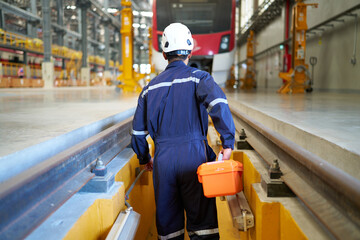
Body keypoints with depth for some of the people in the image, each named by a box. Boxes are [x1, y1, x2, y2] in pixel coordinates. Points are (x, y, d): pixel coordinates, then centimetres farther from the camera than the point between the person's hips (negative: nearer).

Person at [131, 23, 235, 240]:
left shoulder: (151, 87, 13)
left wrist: (145, 159, 29)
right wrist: (228, 142, -13)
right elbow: (218, 105, -20)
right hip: (193, 155, -3)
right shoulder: (198, 77, 0)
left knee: (168, 221, 15)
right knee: (202, 220, 5)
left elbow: (138, 130, 16)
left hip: (163, 159, 4)